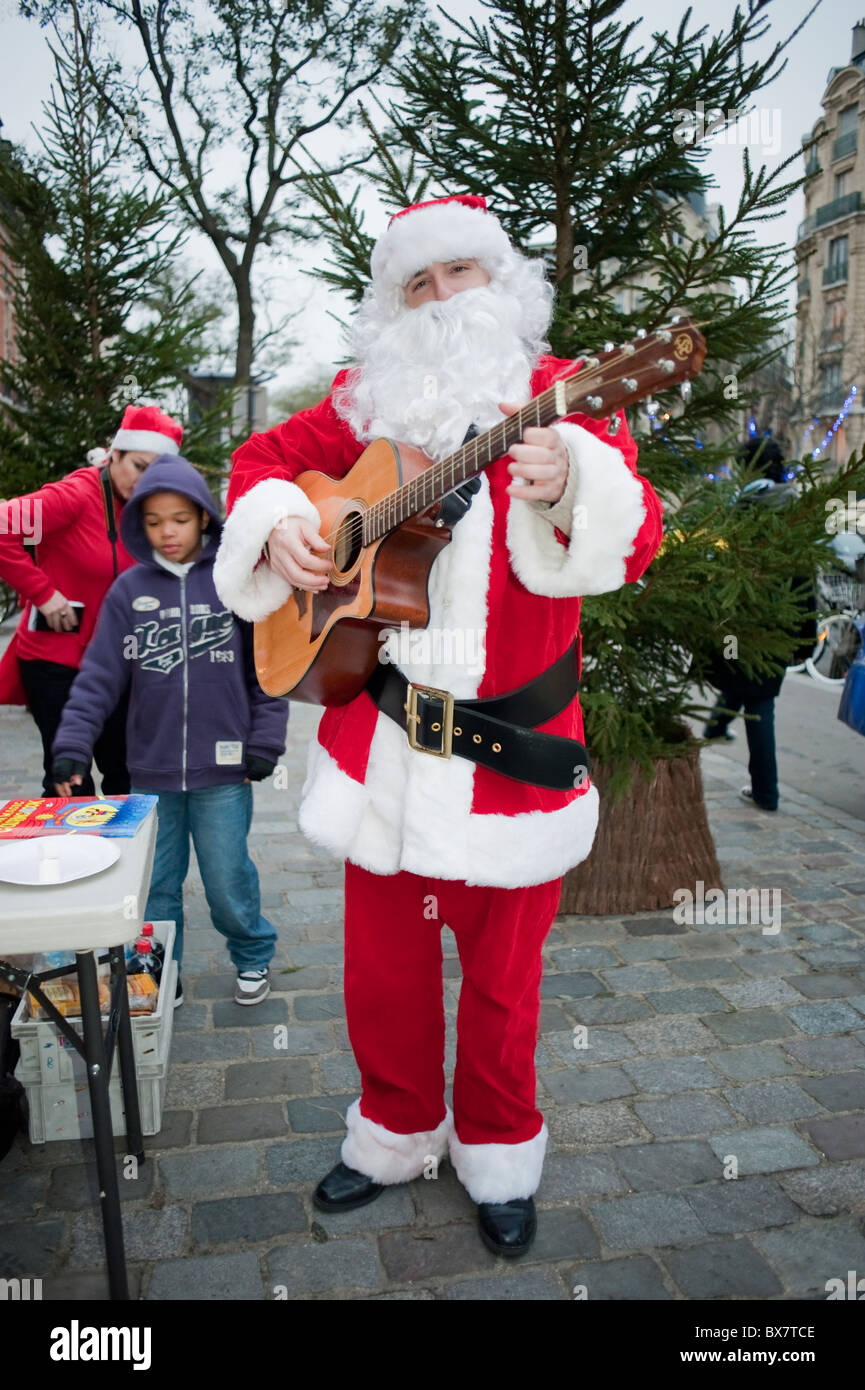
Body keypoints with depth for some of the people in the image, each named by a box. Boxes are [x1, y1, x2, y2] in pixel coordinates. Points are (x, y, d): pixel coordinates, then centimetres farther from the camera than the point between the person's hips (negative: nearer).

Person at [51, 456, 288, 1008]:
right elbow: (99, 675, 1)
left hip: (222, 769, -2)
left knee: (228, 880, 6)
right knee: (155, 884, 12)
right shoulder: (129, 590, 2)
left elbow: (268, 668, 0)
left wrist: (264, 744, -3)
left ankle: (254, 957, 32)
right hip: (151, 771, 3)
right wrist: (72, 745, -7)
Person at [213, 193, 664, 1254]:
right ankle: (396, 1136, 42)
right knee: (382, 967, 16)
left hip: (510, 753, -3)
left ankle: (496, 1154, 40)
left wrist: (565, 482, -37)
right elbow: (265, 455, 19)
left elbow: (635, 541, -16)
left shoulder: (560, 395, -3)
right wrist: (277, 523, -2)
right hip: (381, 745, 3)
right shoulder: (366, 400, 7)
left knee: (502, 977, 13)